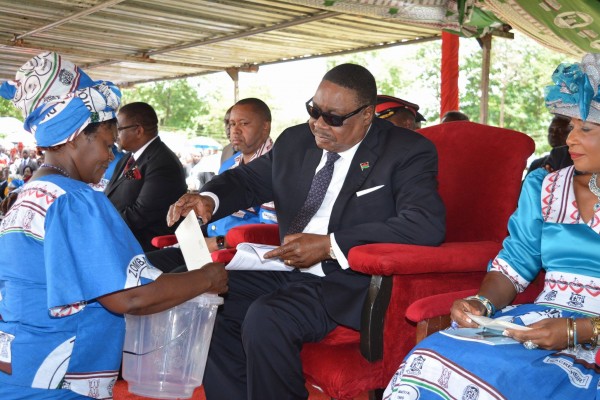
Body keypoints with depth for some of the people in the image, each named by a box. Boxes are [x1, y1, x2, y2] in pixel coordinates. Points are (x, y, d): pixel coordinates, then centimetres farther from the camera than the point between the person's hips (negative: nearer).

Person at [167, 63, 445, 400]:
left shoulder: (408, 152, -8)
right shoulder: (296, 141, 10)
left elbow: (428, 224, -22)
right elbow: (248, 179, 22)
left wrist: (329, 245, -24)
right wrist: (209, 199, -4)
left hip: (351, 281, -7)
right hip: (289, 271, 7)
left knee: (265, 318, -29)